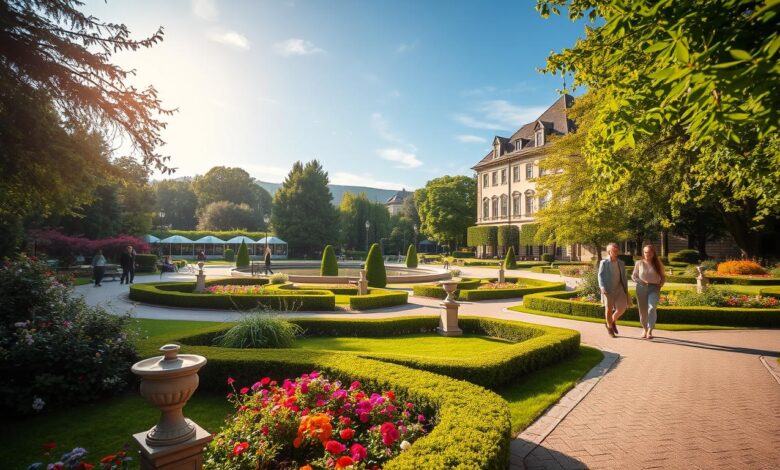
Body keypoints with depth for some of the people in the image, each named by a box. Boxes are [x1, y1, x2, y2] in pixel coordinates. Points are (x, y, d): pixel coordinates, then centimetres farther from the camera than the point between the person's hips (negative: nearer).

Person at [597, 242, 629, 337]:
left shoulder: (621, 263, 11)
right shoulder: (604, 263, -1)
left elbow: (624, 278, 15)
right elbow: (600, 276, -5)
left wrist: (626, 290, 13)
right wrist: (602, 287, -18)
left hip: (619, 288, 3)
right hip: (608, 289, -3)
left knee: (622, 307, -8)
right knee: (608, 309, 3)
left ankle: (613, 321, 21)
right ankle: (609, 327, 23)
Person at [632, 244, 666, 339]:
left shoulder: (657, 264, 5)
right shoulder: (639, 263, 3)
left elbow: (663, 277, 14)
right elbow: (634, 276, 7)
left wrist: (660, 285, -1)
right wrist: (641, 282, -8)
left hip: (654, 289, -1)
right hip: (641, 288, 1)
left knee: (652, 308, -21)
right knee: (643, 311, 7)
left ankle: (650, 331, -22)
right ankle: (645, 329, 28)